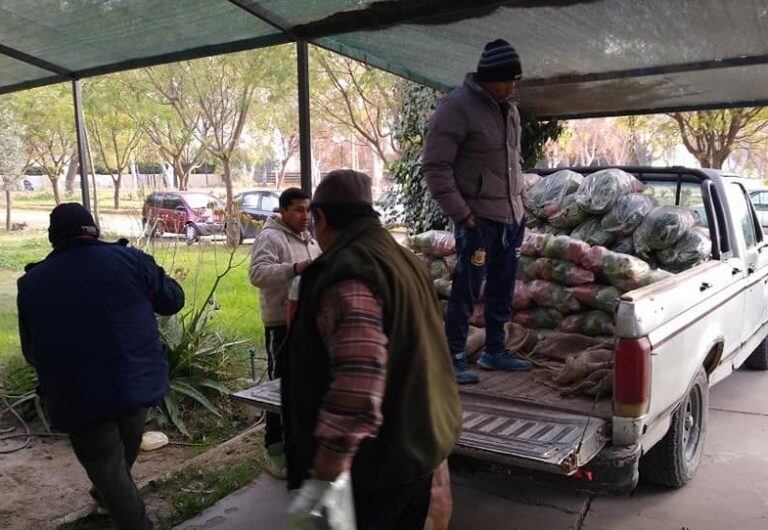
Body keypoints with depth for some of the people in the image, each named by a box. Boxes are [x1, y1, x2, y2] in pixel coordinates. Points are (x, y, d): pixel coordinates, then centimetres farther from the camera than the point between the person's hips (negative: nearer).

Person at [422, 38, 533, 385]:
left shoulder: (509, 109, 13)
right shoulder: (456, 107, -13)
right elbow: (435, 167, -15)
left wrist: (520, 203, 16)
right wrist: (461, 214, -18)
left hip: (511, 216, 8)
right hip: (478, 218, -8)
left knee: (502, 290, 14)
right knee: (467, 290, -4)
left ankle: (495, 351, 28)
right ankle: (454, 358, 9)